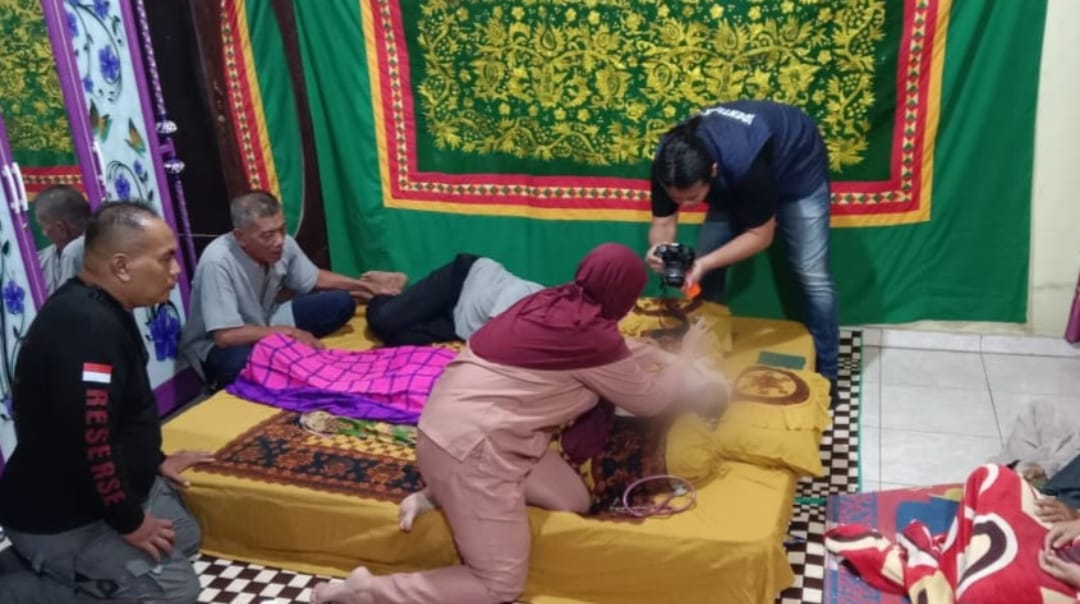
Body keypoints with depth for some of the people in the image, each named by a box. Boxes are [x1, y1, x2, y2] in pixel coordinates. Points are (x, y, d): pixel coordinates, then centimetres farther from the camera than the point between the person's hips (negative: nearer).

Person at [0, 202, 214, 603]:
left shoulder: (99, 309, 4)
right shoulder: (88, 326, -30)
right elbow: (90, 441, -32)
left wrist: (155, 460, 19)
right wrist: (129, 522, -20)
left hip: (89, 491, 10)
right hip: (59, 519, -10)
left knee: (184, 538, 17)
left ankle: (61, 571, 14)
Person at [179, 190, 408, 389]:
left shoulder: (283, 244, -15)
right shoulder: (217, 262, -34)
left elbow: (314, 279, 7)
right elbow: (226, 336, -34)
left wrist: (364, 286, -4)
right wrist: (290, 332, -27)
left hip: (265, 322, 6)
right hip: (217, 344, -6)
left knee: (342, 302, -9)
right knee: (240, 362, -42)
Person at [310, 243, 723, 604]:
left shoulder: (556, 302, 8)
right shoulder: (592, 335, -15)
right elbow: (650, 400, 1)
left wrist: (670, 360, 28)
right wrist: (687, 360, 16)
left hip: (460, 426, 9)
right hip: (470, 444, -9)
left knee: (573, 501, 13)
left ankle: (439, 497, 10)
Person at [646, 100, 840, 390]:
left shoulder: (745, 162, -45)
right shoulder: (668, 161, -30)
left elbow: (760, 235, -32)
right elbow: (663, 222, -19)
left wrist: (706, 262, -42)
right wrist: (659, 248, -42)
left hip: (798, 167, -5)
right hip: (734, 179, 5)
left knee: (812, 276, -8)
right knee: (705, 272, -2)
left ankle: (825, 374, 8)